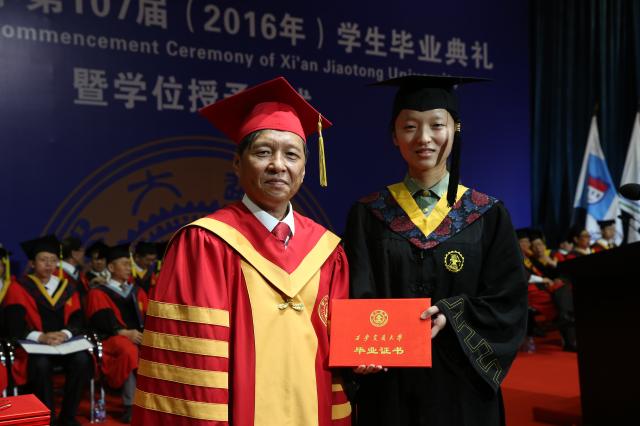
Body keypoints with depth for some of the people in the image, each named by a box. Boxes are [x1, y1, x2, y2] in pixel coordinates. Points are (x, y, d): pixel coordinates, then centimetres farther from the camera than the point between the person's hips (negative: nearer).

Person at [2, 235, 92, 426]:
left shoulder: (67, 288, 9)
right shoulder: (19, 289, -1)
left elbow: (77, 320, 2)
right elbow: (15, 325, -11)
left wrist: (65, 334, -21)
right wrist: (41, 337, -28)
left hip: (65, 343, 3)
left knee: (82, 360, -28)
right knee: (41, 364, -36)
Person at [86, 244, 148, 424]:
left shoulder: (137, 291, 26)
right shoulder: (98, 293, 11)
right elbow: (103, 321, -6)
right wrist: (125, 333, -23)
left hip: (140, 337, 4)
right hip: (114, 339, -4)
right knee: (130, 351, -38)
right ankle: (129, 406, -33)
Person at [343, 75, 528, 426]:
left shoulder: (488, 216, 1)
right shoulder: (368, 215, 1)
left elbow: (509, 303, -3)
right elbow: (358, 299, -4)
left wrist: (452, 315, -19)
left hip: (463, 388, 0)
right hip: (389, 388, 0)